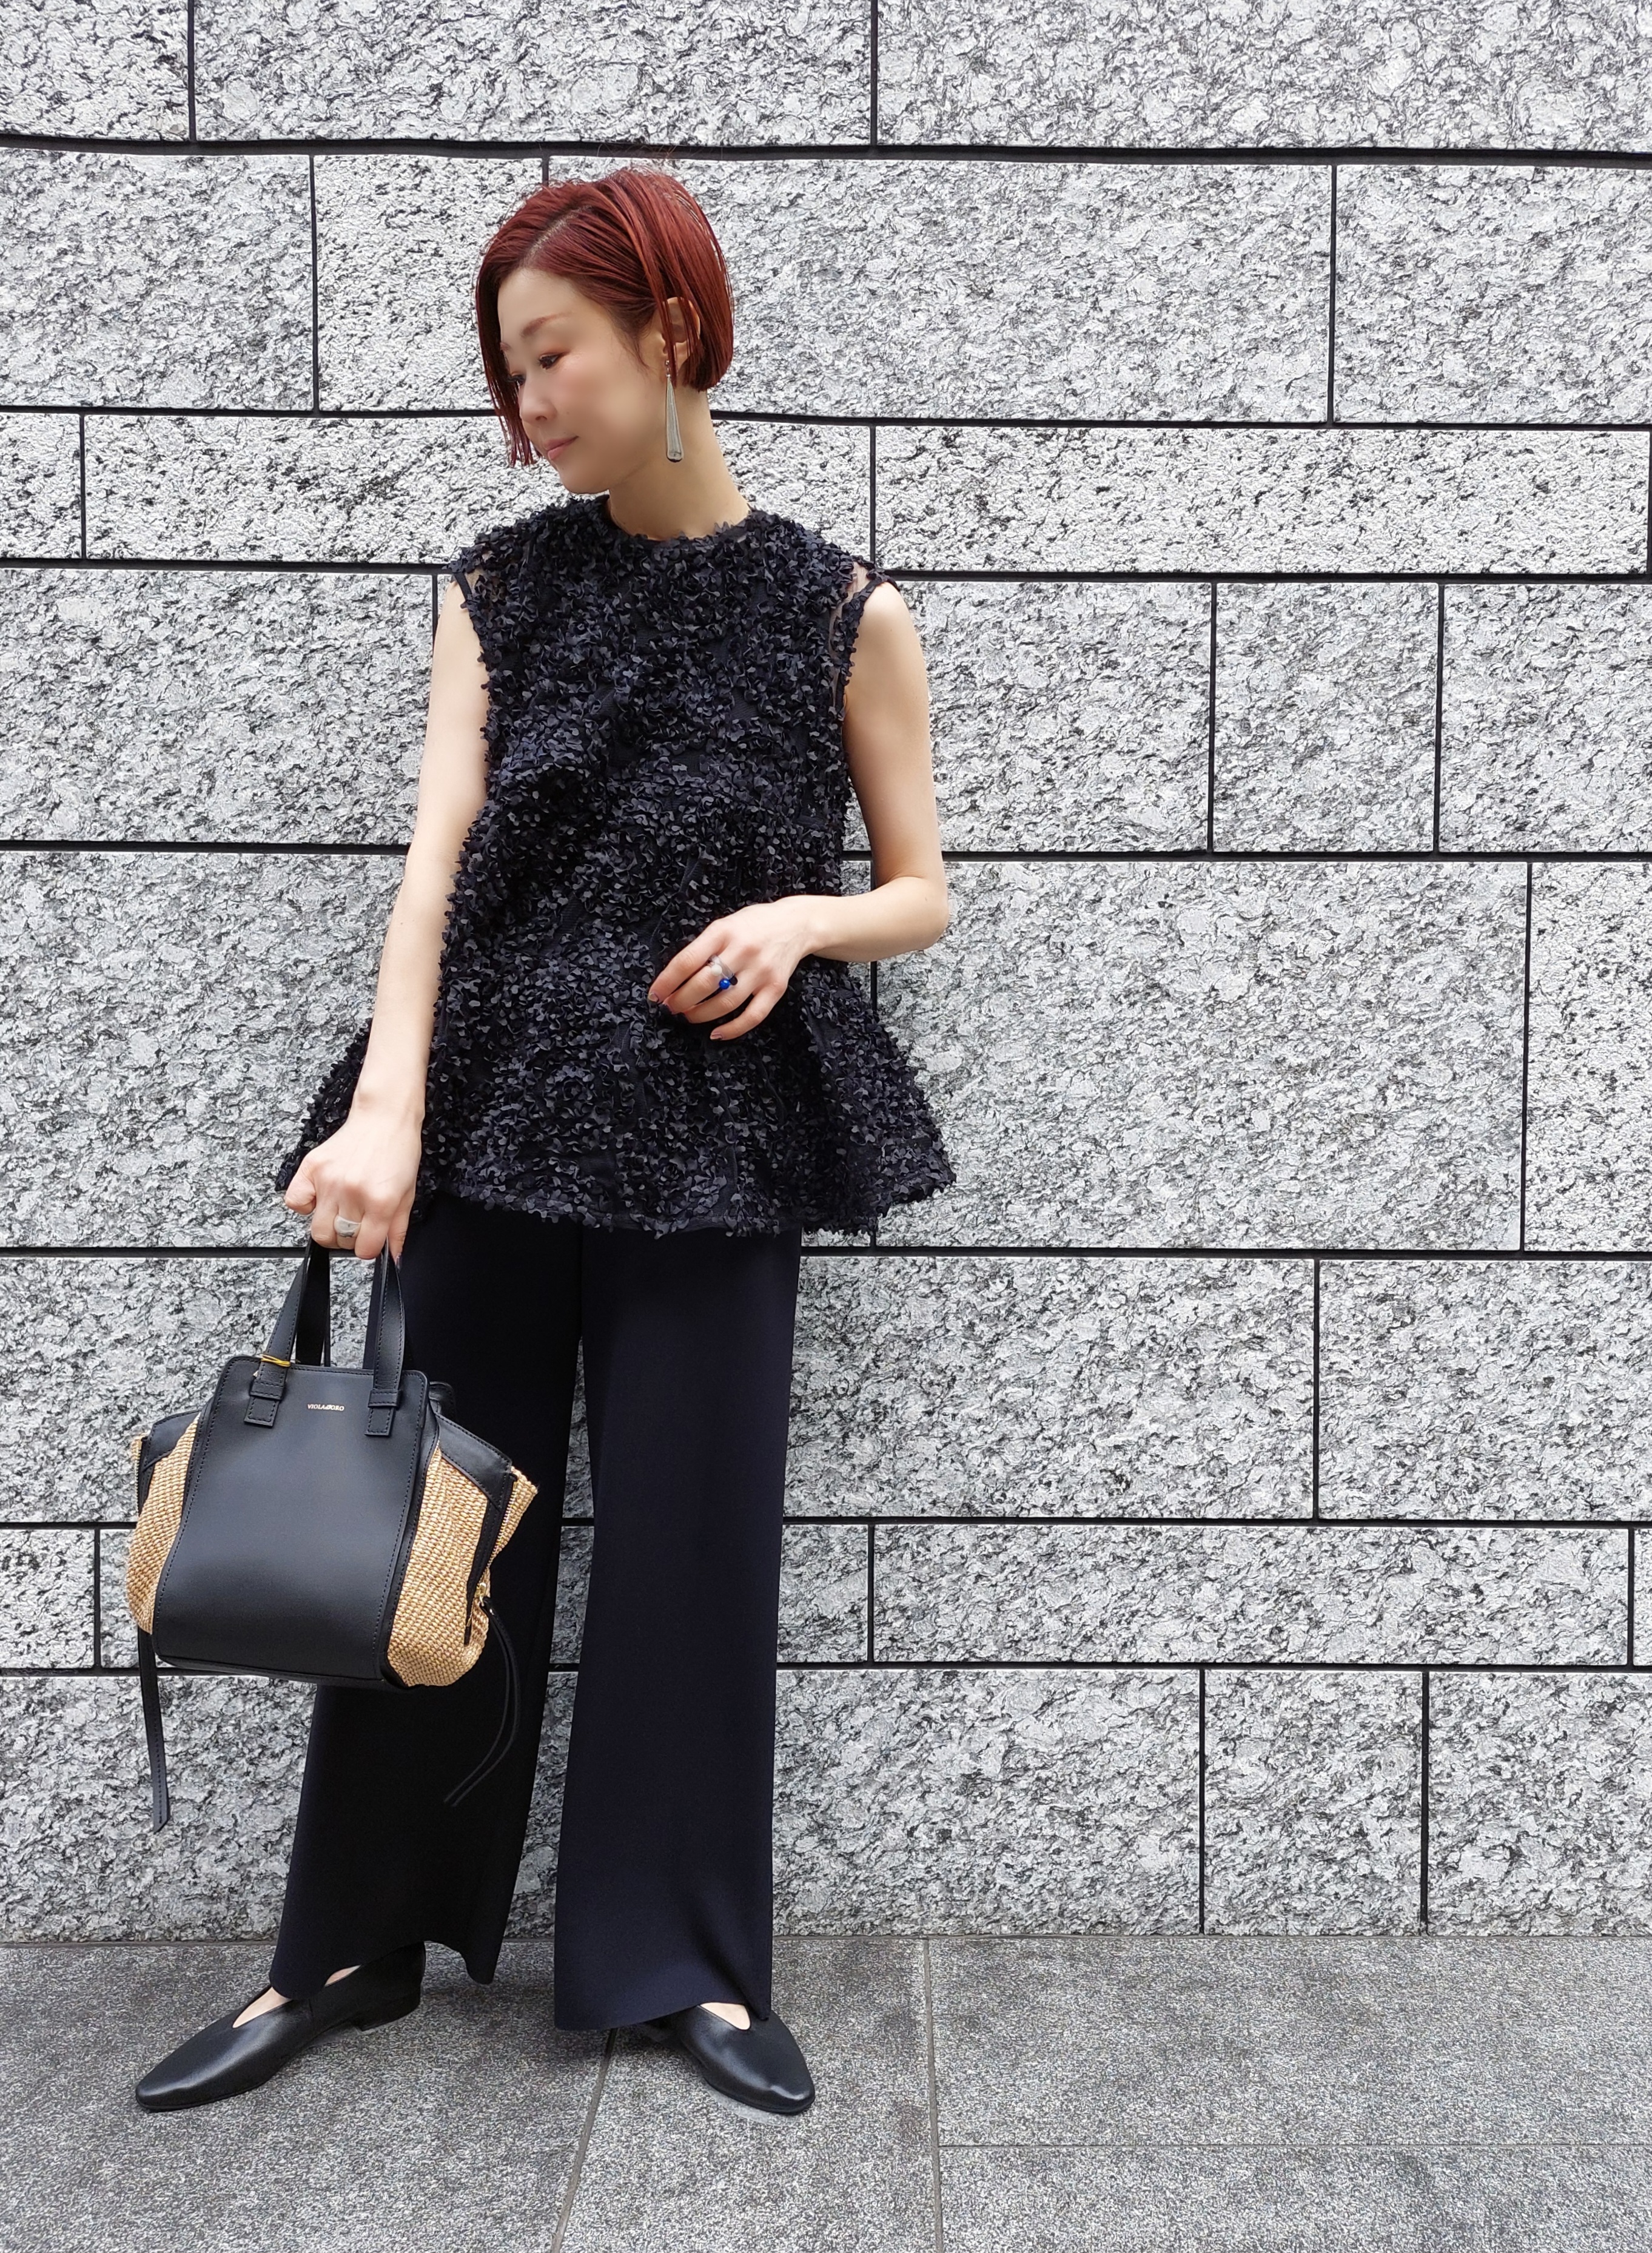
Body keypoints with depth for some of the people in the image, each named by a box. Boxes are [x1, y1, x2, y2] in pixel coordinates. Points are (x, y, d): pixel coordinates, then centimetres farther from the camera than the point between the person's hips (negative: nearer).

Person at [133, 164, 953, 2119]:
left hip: (713, 1130, -1)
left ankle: (683, 1957, 22)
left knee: (692, 1537, 4)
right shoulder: (501, 590, 7)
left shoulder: (841, 612, 2)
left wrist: (803, 917, -14)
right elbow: (439, 851, -5)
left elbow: (919, 893, 8)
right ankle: (351, 1943, 24)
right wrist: (385, 1104, -19)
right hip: (494, 1104, 2)